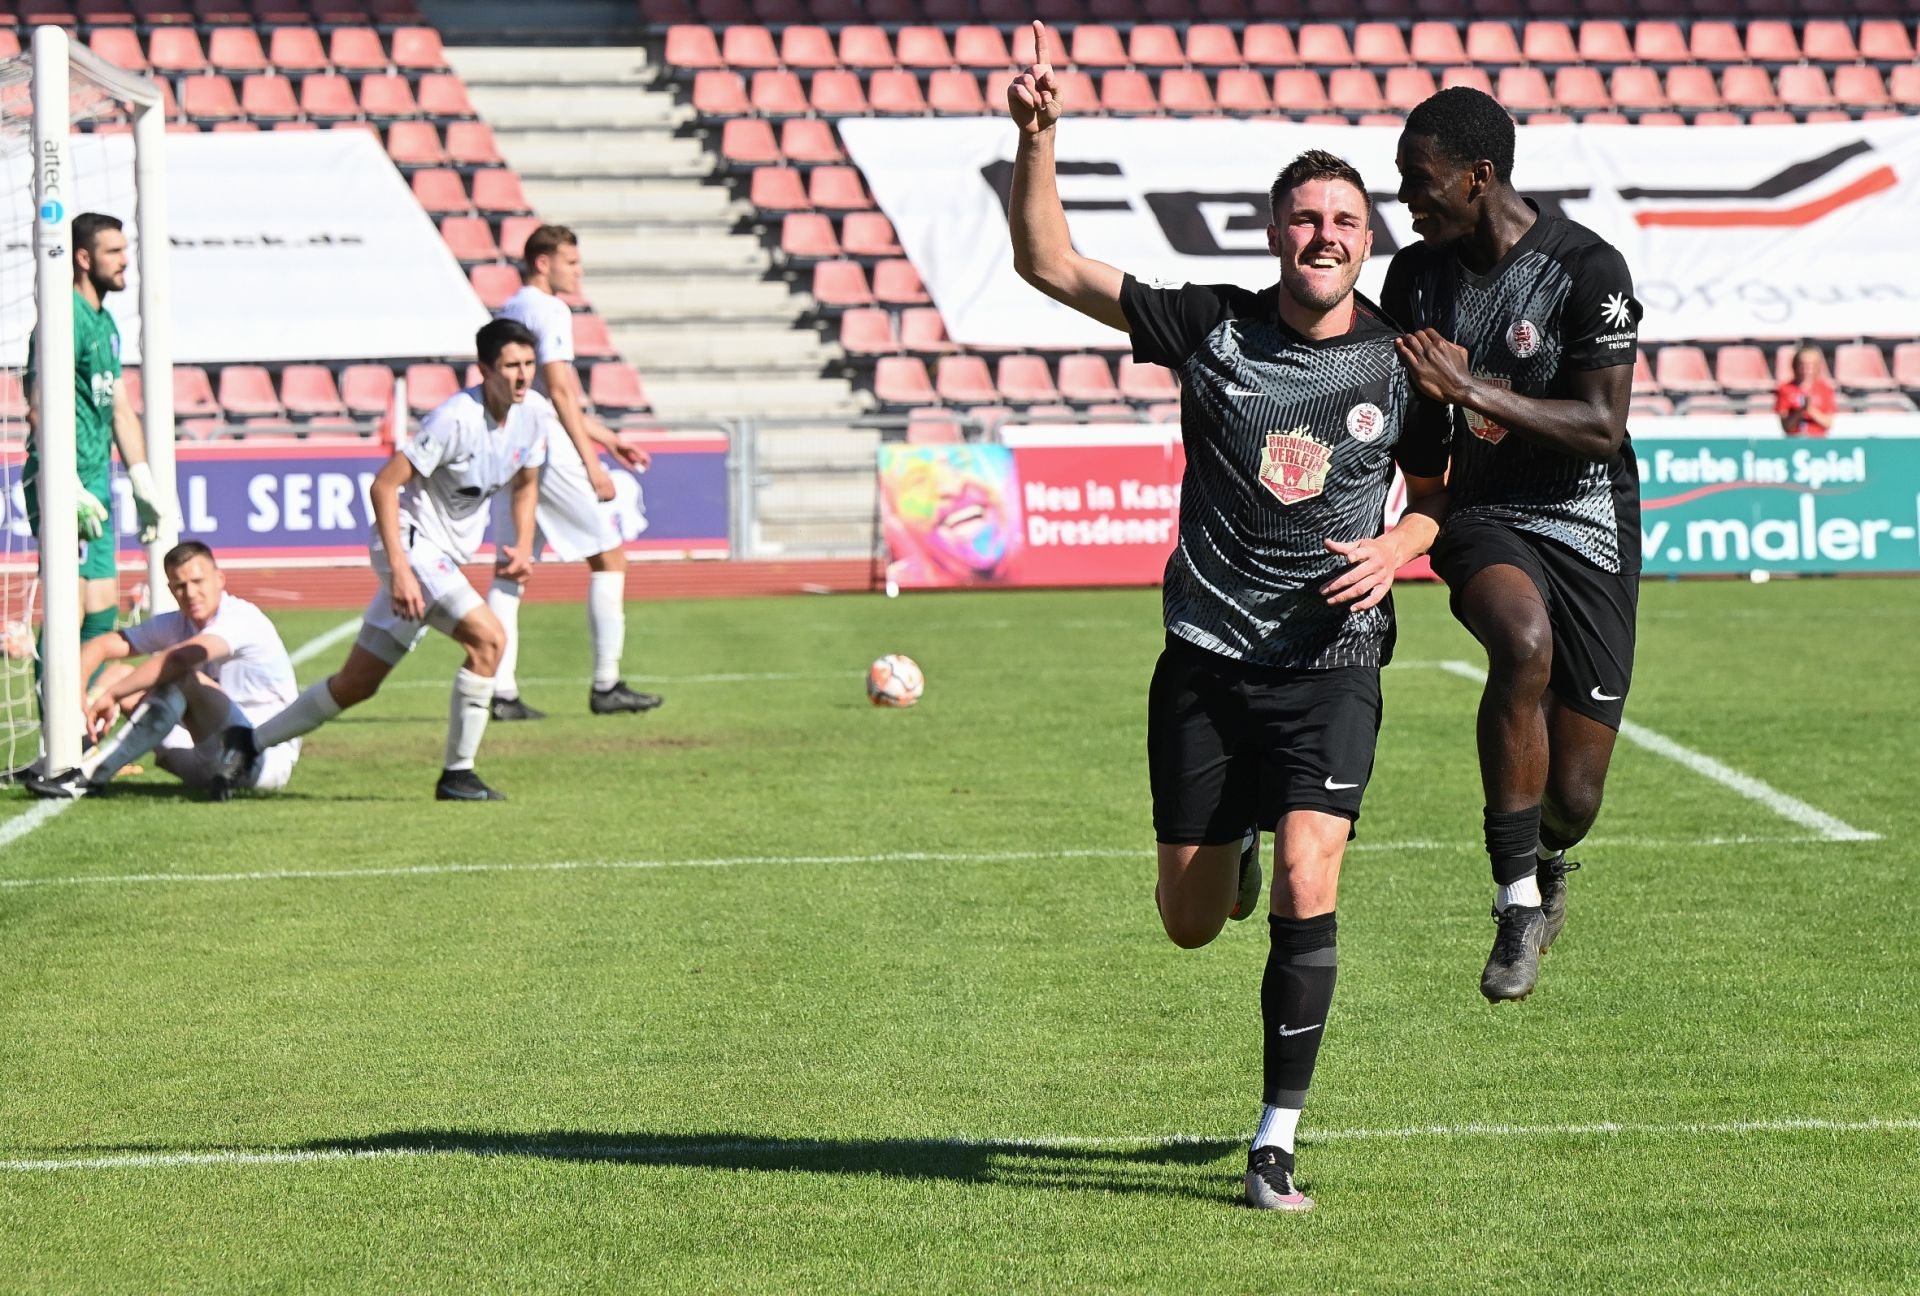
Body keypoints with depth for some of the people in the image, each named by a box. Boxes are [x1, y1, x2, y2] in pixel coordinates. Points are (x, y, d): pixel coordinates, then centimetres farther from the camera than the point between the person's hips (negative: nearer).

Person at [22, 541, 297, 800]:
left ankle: (89, 775, -34)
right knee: (122, 675, 3)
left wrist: (111, 694, -32)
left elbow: (179, 658, -33)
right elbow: (101, 646, 6)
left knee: (182, 680, -31)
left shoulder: (242, 618, -17)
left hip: (269, 757, -8)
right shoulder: (176, 625, 7)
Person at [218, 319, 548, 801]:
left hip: (446, 557, 8)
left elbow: (525, 484, 18)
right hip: (413, 544, -8)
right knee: (488, 637, -25)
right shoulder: (456, 419, -22)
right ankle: (456, 775, -15)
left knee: (357, 684, 12)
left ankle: (249, 742, 26)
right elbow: (384, 485, -21)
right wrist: (399, 571, -28)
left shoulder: (535, 413, 0)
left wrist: (522, 545, 0)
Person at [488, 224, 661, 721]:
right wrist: (592, 464, -14)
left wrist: (608, 440, 28)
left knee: (511, 569, 6)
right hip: (549, 451, -9)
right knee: (609, 556, 1)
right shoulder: (549, 310, -9)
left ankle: (501, 692, 2)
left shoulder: (506, 312, 19)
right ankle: (606, 686, 0)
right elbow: (559, 391, -15)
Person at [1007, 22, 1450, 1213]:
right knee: (1191, 924, 9)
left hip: (1332, 659, -1)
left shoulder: (1400, 362, 0)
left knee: (1305, 891, -20)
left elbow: (1439, 491, 15)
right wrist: (1039, 137, -19)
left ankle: (1278, 1139, -9)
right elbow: (1051, 264, -6)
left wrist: (1400, 545, -7)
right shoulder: (1212, 329, -3)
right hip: (1206, 661, 1)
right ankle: (1233, 845, 48)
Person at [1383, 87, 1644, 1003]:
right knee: (1524, 643, -36)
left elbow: (1602, 425, -16)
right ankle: (1518, 904, -27)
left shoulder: (1586, 269, -12)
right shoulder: (1416, 274, 3)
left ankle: (1548, 860, 41)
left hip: (1585, 524, -2)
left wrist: (1472, 392, -23)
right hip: (1481, 519, 2)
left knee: (1572, 796, 0)